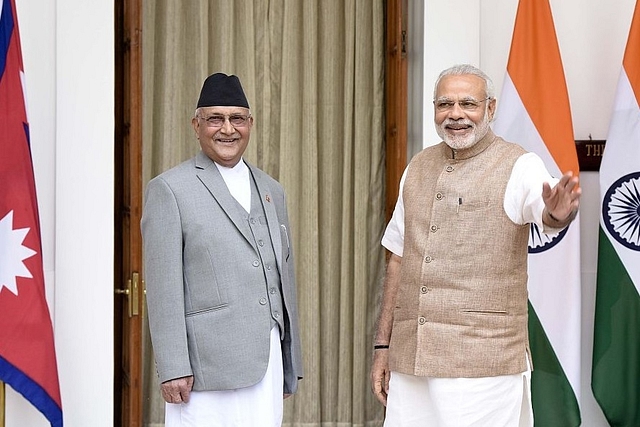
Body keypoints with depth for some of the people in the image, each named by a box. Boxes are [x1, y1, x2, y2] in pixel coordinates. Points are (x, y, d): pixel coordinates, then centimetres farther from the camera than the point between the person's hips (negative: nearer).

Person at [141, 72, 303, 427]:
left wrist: (290, 367, 17)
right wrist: (173, 369, -13)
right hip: (207, 364, -5)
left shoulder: (271, 191, 17)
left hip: (268, 361, 5)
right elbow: (163, 288, -7)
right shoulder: (169, 190, -1)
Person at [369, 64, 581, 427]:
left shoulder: (519, 166, -3)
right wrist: (383, 346, 13)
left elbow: (546, 215, -24)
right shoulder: (418, 168, 12)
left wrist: (559, 213, -48)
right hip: (409, 359, 5)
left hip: (483, 363, -5)